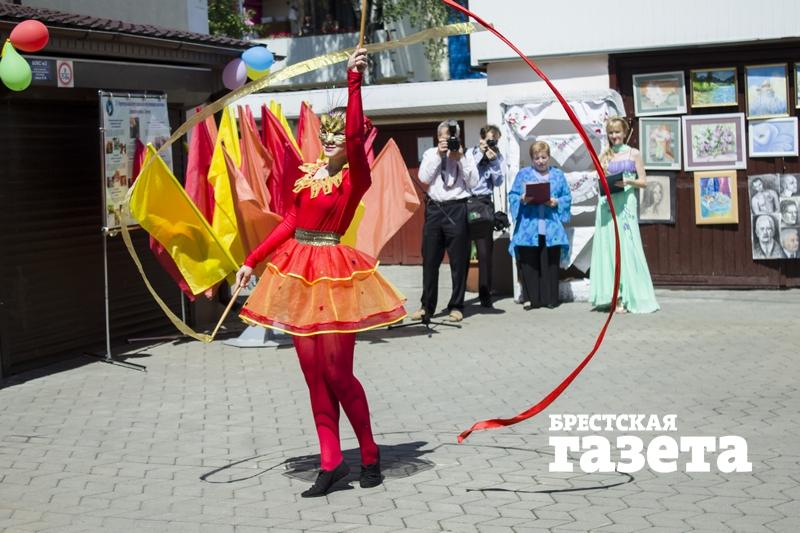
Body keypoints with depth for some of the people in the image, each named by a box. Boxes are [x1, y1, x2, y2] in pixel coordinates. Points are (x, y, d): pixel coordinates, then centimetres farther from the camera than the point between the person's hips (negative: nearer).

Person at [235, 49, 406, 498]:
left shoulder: (356, 176, -7)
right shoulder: (308, 174, 11)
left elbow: (356, 134, -25)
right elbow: (291, 223, 14)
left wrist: (355, 81, -27)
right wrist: (252, 261, 12)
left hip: (334, 273, -7)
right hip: (298, 271, 7)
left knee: (337, 372, -4)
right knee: (314, 372, 6)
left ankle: (370, 454, 15)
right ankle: (331, 462, 11)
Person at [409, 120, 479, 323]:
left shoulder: (465, 155, 7)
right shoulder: (430, 154, 11)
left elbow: (473, 182, -3)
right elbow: (423, 178, -3)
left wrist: (460, 158, -8)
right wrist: (439, 154, -6)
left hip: (457, 209, -2)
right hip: (434, 208, 2)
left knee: (459, 261, 1)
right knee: (430, 260, 4)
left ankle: (456, 306, 10)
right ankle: (427, 306, 13)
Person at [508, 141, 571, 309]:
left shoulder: (558, 175, 14)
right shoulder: (523, 174, 11)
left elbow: (567, 197, 11)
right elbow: (512, 196, 7)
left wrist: (556, 202, -8)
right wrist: (522, 200, -13)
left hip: (551, 228, 1)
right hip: (528, 228, -1)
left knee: (550, 263, 2)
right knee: (529, 264, -1)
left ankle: (550, 298, 9)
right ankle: (530, 298, 5)